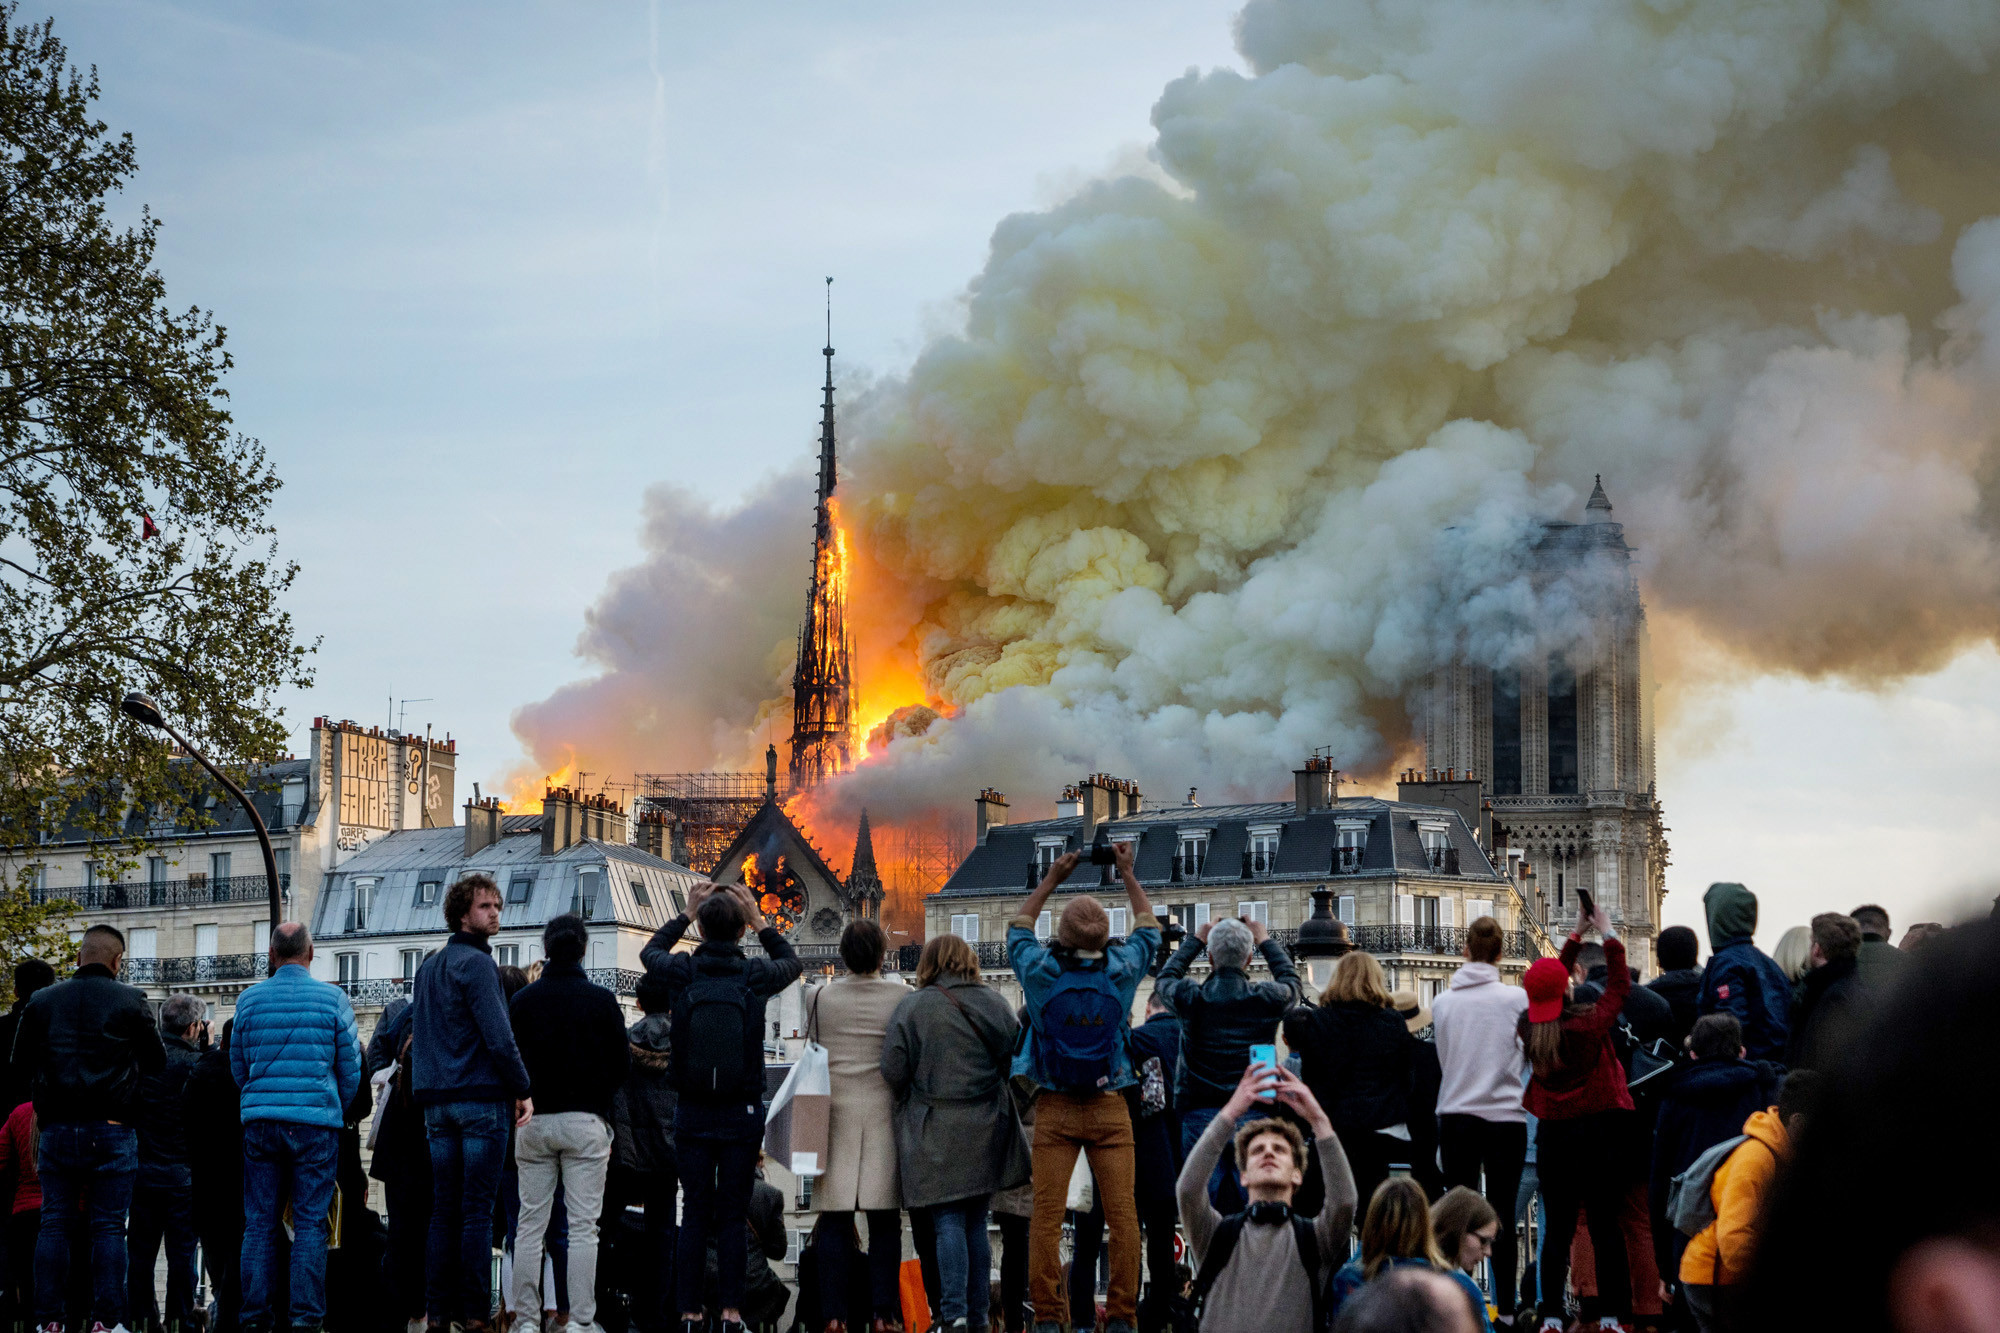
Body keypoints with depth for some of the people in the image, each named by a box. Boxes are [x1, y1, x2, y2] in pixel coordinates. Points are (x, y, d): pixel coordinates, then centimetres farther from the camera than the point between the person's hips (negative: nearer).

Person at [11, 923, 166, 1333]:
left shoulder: (42, 1001, 5)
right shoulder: (130, 1001, -4)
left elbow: (20, 1064, 10)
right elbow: (157, 1062, 2)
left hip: (57, 1127, 2)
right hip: (111, 1129, -2)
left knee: (54, 1222, 6)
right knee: (109, 1226, 0)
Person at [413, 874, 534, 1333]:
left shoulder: (427, 967, 17)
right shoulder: (476, 964, -9)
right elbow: (499, 1037, -16)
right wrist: (523, 1088, -8)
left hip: (436, 1101, 8)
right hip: (482, 1098, -8)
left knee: (443, 1209, 8)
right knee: (477, 1211, -6)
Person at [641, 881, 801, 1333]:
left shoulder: (681, 972, -6)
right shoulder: (755, 975, -7)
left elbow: (651, 951, 19)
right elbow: (791, 961, 17)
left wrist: (686, 914, 22)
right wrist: (760, 920, 17)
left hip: (691, 1116, 1)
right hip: (742, 1117, -1)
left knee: (693, 1215, 6)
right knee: (733, 1217, 3)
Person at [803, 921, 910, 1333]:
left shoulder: (819, 997, 0)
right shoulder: (904, 997, -2)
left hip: (834, 1114, 1)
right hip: (883, 1113, -1)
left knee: (835, 1222, 2)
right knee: (884, 1224, 2)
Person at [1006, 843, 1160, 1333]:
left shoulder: (1042, 972, -7)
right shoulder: (1122, 971, -6)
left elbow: (1018, 927, 15)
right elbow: (1148, 927, 16)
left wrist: (1052, 879, 24)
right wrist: (1128, 874, 27)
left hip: (1054, 1109, 0)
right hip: (1109, 1107, 0)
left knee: (1046, 1215, 0)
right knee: (1122, 1213, 1)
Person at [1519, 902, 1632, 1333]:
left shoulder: (1530, 1028, -2)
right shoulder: (1588, 1023, -13)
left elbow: (1547, 986, 15)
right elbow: (1618, 985, 1)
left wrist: (1576, 936, 21)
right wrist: (1607, 934, 12)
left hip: (1553, 1133, 3)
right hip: (1601, 1130, -3)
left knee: (1557, 1227, 7)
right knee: (1605, 1225, 2)